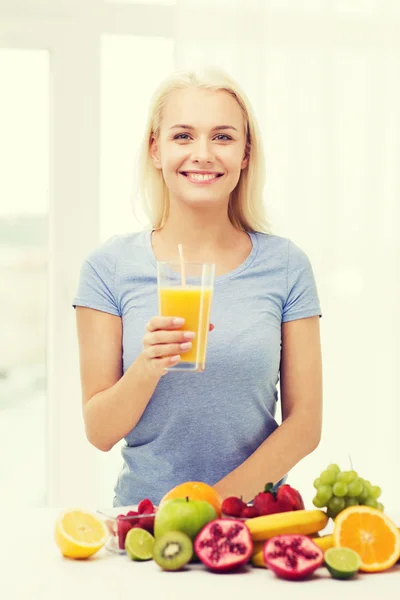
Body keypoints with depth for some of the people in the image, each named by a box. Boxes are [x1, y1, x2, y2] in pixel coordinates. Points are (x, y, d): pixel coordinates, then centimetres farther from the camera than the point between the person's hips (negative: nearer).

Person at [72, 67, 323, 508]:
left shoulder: (285, 265, 2)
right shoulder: (109, 267, 1)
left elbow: (305, 422, 3)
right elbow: (99, 432, 1)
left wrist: (223, 497, -11)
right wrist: (147, 367, -17)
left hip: (255, 514, 1)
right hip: (142, 516, -1)